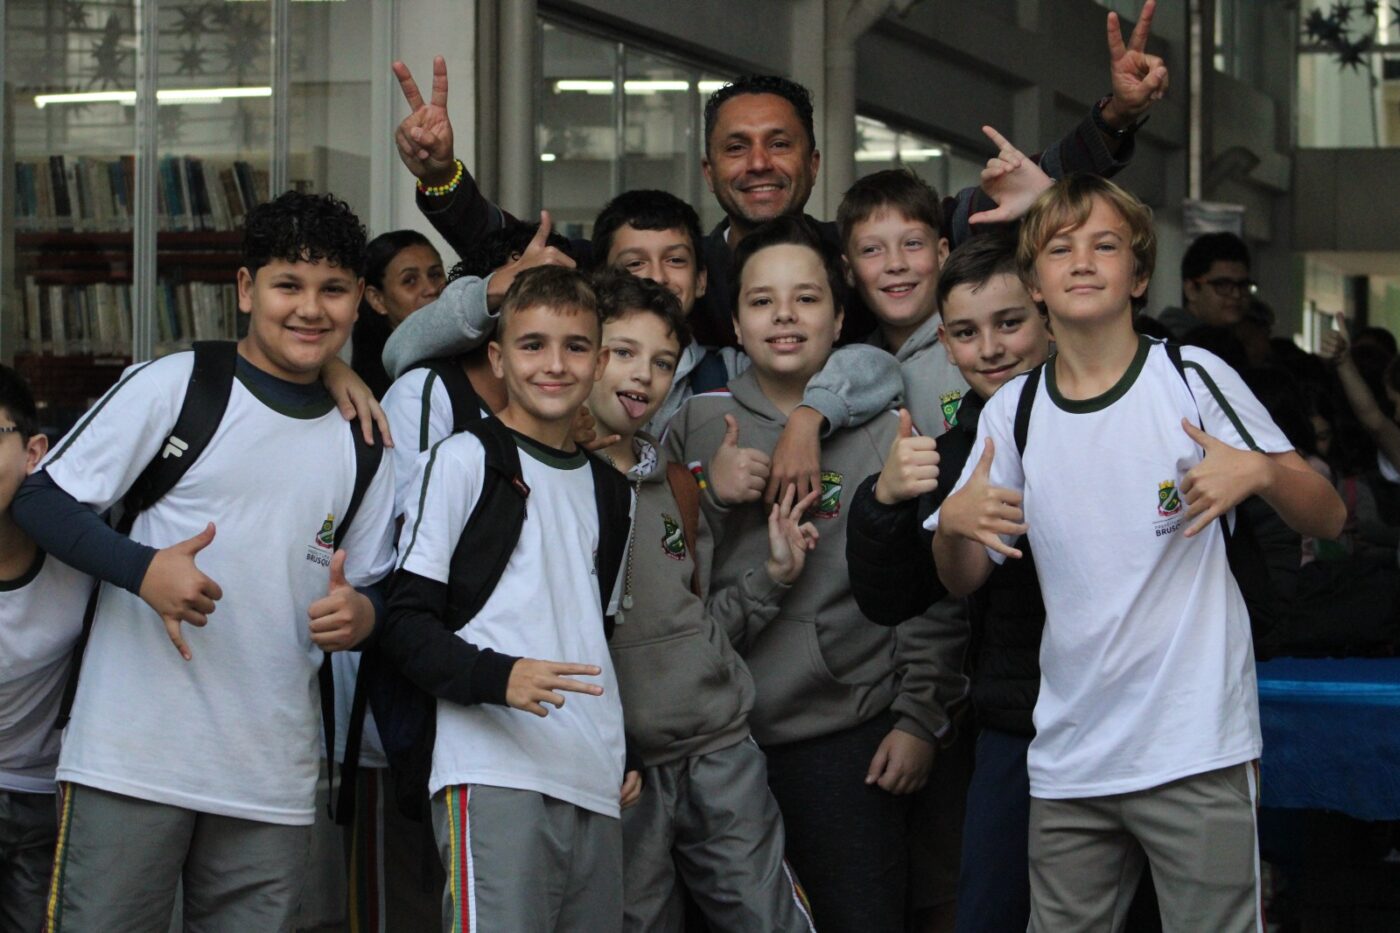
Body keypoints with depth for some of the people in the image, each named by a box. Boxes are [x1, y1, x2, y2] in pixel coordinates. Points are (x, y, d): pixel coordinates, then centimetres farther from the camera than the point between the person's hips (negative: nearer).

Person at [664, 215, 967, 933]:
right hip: (723, 738, 2)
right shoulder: (696, 427, 7)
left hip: (851, 737, -2)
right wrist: (715, 498, -8)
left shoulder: (886, 429, 1)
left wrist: (920, 717, -4)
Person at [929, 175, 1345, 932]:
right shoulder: (1012, 412, 8)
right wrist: (953, 524, -9)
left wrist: (1259, 472, -20)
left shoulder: (1192, 378, -2)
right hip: (1069, 759, 3)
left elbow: (1327, 520, 0)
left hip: (1197, 751, -3)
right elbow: (963, 582, 13)